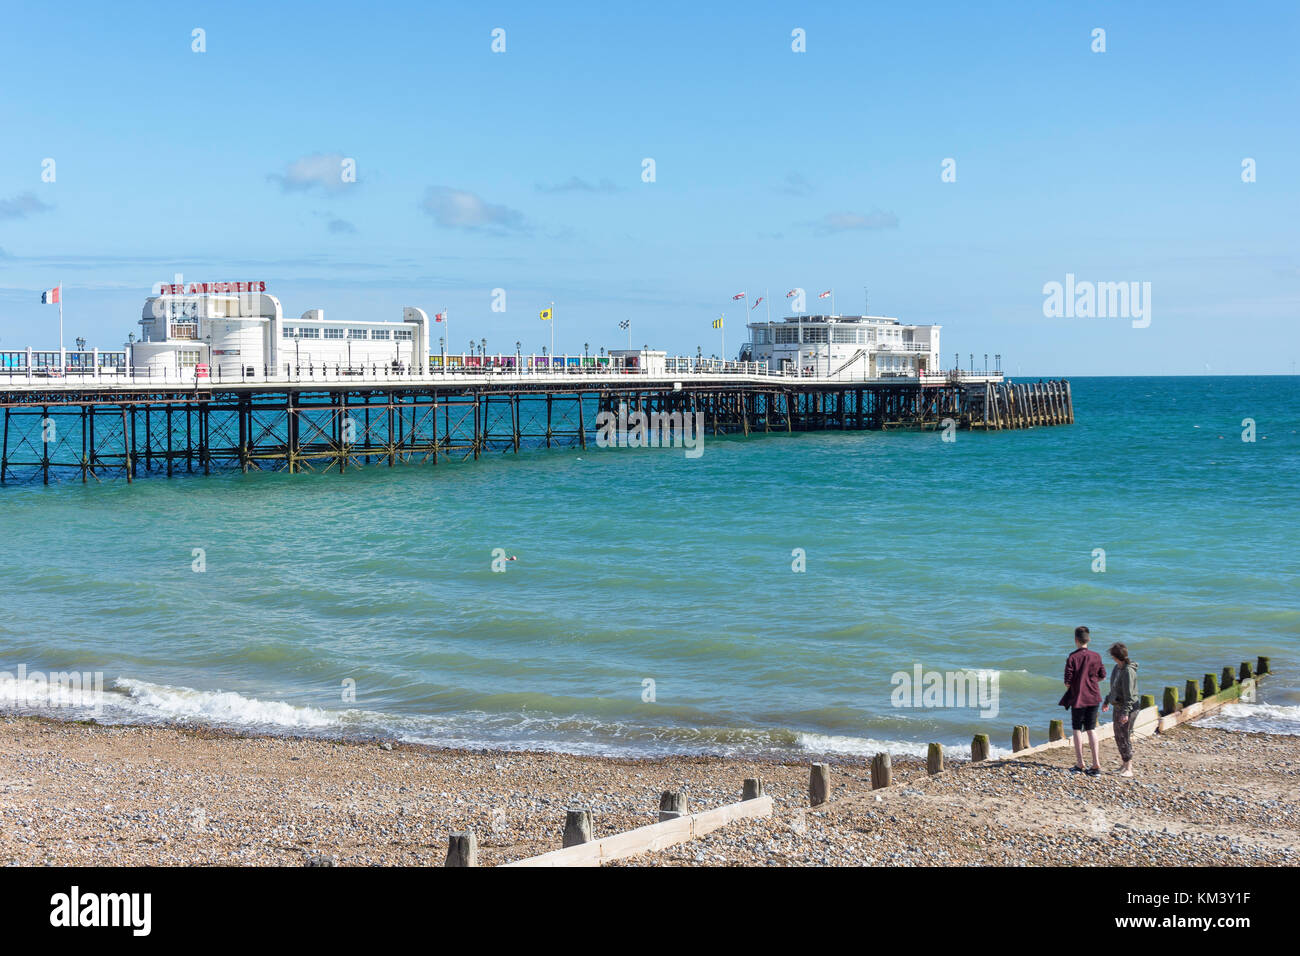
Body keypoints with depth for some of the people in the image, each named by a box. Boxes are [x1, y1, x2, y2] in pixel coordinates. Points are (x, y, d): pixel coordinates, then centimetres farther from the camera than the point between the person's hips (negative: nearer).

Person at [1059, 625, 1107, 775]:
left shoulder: (1072, 658, -14)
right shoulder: (1096, 656, -2)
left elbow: (1068, 681, -14)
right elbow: (1102, 675, 7)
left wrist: (1068, 686, 8)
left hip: (1078, 698, -3)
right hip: (1093, 697, 4)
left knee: (1077, 729, 8)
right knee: (1091, 729, 12)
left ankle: (1079, 764, 8)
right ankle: (1096, 764, 6)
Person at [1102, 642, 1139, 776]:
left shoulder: (1128, 671, -21)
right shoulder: (1118, 667, 7)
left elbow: (1129, 694, -24)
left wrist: (1125, 712, -27)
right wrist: (1106, 701, 29)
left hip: (1128, 708, -9)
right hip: (1118, 706, 9)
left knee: (1124, 737, -8)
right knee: (1118, 736, 15)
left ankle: (1128, 769, -3)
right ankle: (1127, 764, 27)